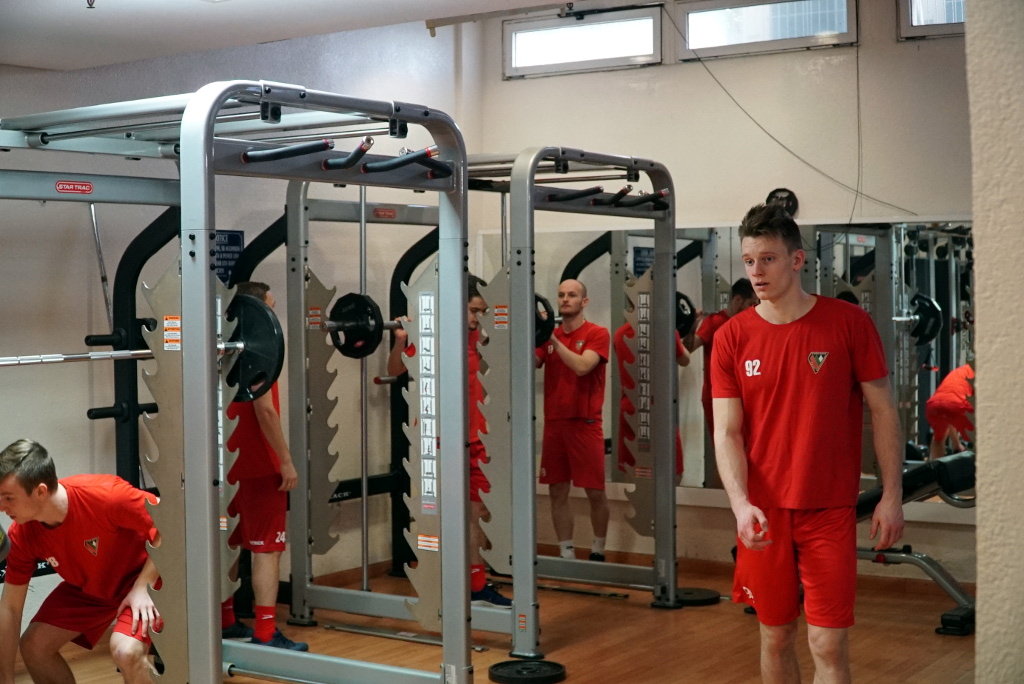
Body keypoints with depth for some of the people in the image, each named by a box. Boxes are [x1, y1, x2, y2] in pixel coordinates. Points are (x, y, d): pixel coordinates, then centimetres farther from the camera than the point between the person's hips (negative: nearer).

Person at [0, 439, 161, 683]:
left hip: (140, 579, -5)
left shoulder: (105, 495, -36)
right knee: (33, 645, -4)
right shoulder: (21, 535, -19)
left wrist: (143, 586, -26)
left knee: (125, 651, -29)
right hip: (86, 588, 6)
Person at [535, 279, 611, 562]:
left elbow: (581, 366, -19)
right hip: (554, 422, 4)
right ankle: (566, 554, 13)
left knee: (595, 491, 0)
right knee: (558, 491, 5)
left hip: (585, 423, -4)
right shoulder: (549, 336, 11)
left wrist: (554, 340, -20)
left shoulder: (597, 334, -3)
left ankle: (598, 550, 17)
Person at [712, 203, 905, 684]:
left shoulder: (849, 323, -4)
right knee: (775, 636, 12)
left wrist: (892, 496, -4)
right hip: (763, 513, 2)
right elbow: (727, 432, -2)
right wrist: (741, 505, -17)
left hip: (829, 511, -2)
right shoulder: (732, 338, 0)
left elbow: (883, 410, 1)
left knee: (828, 645, -4)